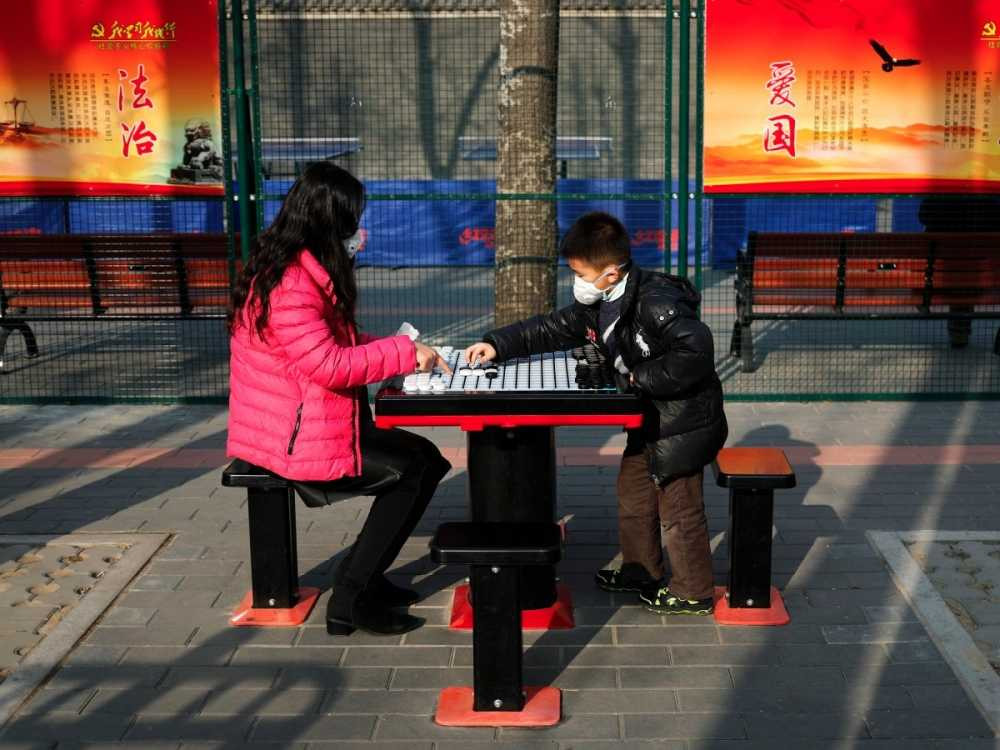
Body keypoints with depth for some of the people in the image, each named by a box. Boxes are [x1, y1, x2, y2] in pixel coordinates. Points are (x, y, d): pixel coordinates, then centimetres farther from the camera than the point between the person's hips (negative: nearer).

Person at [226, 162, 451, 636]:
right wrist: (404, 354, -18)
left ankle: (364, 577, 14)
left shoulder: (301, 268, 11)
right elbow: (330, 364, -28)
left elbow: (337, 342, 15)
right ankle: (350, 598, -1)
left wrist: (402, 351, 2)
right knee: (418, 467, -8)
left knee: (421, 458, 6)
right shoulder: (288, 283, -23)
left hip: (309, 423, 10)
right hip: (297, 440, -10)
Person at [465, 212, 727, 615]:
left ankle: (692, 593, 21)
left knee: (678, 510, 3)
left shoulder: (657, 303, -29)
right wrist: (498, 344, 0)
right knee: (633, 496, 23)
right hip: (649, 419, 10)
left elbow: (695, 351, -38)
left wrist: (641, 377, -28)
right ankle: (641, 572, 41)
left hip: (684, 423, -10)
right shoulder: (596, 306, 1)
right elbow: (551, 329, 10)